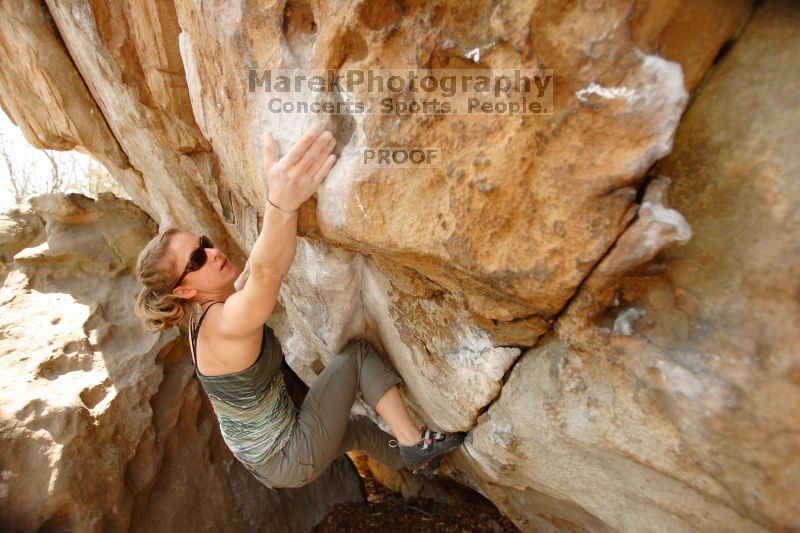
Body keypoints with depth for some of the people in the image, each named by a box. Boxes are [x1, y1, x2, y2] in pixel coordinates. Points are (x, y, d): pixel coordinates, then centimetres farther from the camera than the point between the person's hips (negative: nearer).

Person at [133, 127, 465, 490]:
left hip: (259, 457, 8)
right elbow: (267, 272, -53)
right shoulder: (225, 323, -33)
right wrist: (282, 202, -71)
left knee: (360, 428, 29)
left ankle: (413, 463, 53)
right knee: (358, 352, -9)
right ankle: (415, 442, 0)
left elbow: (254, 268, -3)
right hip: (291, 460, -8)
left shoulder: (206, 311, -5)